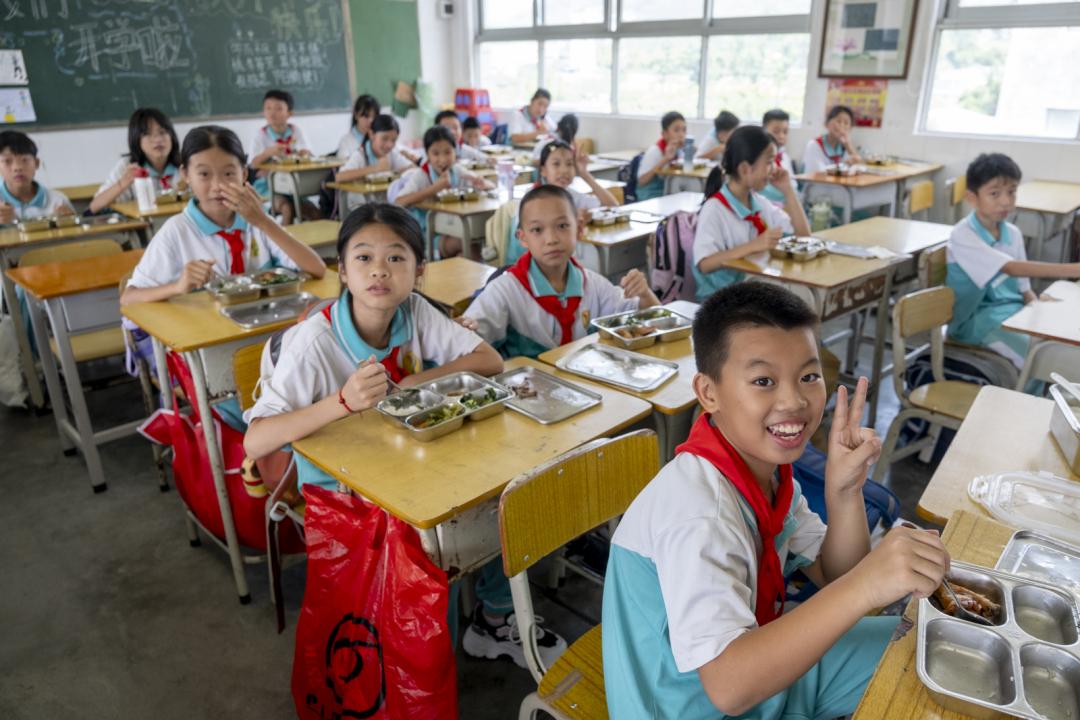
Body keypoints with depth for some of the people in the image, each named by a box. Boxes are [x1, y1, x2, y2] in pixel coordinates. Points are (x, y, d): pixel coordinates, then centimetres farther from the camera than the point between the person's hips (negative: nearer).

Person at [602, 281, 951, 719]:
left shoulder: (764, 461, -6)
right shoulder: (698, 509, -34)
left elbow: (833, 582, -1)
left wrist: (844, 493, -20)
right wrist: (865, 585, -47)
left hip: (765, 669, 8)